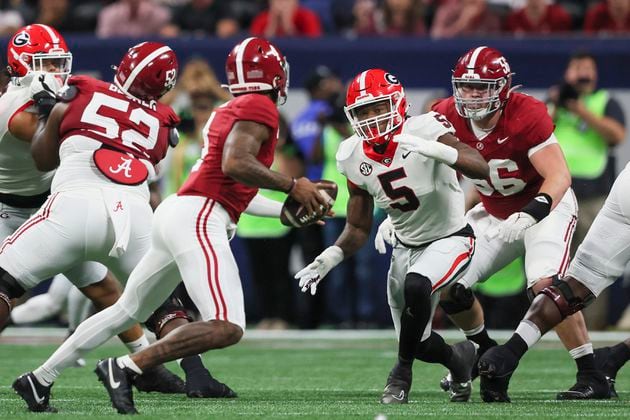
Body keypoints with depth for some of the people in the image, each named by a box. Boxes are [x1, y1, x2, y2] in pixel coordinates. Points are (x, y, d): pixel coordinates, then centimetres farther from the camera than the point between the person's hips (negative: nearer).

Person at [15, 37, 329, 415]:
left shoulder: (227, 113, 22)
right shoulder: (260, 108, -5)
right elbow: (235, 165, -20)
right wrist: (292, 185, -10)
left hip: (174, 214, 10)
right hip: (198, 220, -10)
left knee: (128, 311, 22)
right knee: (226, 329, -18)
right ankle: (127, 368, -19)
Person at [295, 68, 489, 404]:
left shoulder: (424, 129, -24)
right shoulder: (353, 156, -7)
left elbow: (480, 168, -38)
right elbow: (358, 229, 2)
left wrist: (432, 149, -52)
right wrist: (326, 261, -15)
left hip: (449, 237, -6)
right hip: (407, 246, 6)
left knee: (416, 286, -35)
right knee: (417, 342, 7)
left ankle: (403, 370, -14)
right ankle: (460, 357, 42)